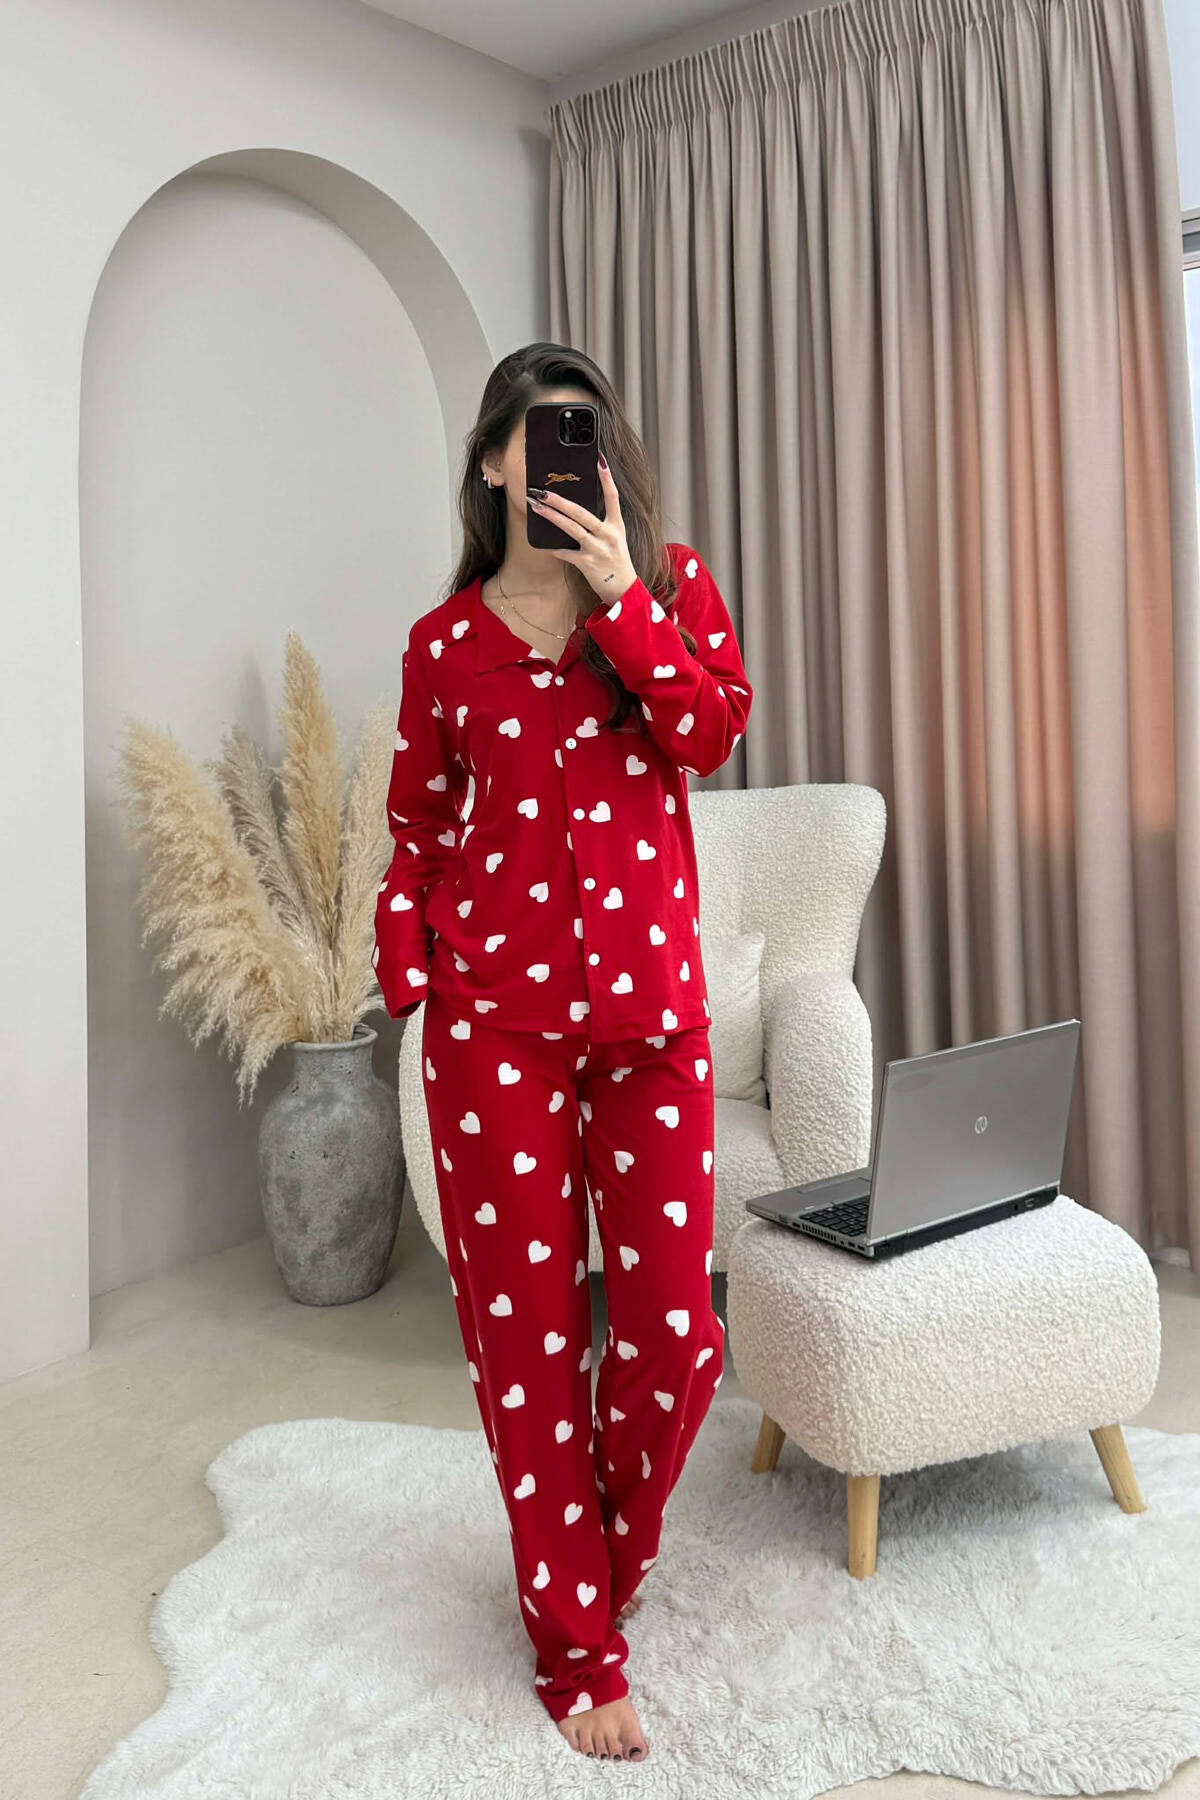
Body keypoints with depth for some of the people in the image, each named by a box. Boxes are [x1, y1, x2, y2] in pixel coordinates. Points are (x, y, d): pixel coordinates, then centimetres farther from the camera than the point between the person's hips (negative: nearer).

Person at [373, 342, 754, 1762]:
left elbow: (711, 733, -7)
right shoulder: (446, 641, 7)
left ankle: (607, 1558, 35)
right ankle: (576, 1643, 23)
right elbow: (417, 834, 11)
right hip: (497, 1007, -1)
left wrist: (622, 596, -15)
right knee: (527, 1325, 4)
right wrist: (404, 981, -1)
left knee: (673, 1326, 4)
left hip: (650, 1004, 1)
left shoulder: (670, 583, 9)